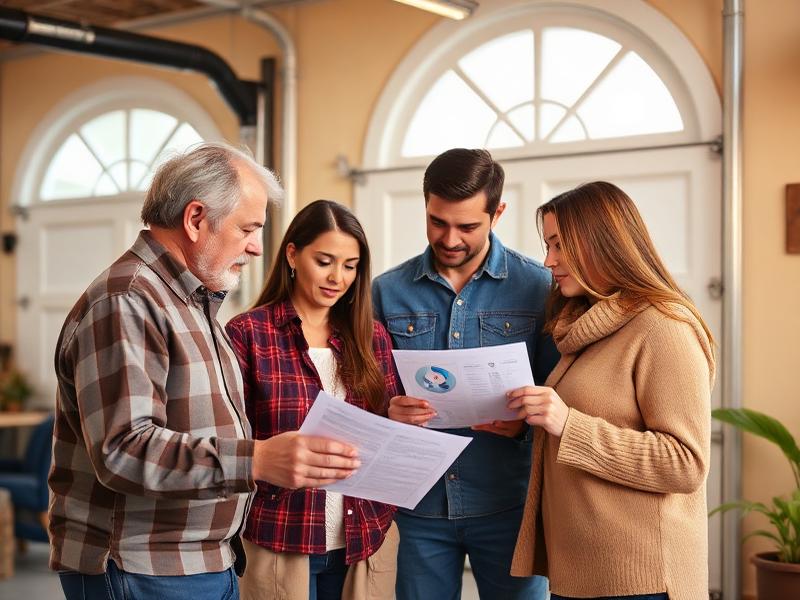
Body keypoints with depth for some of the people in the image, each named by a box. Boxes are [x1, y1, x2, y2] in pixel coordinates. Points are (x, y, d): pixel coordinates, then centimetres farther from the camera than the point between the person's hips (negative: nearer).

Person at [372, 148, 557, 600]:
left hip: (507, 505, -1)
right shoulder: (388, 291, 2)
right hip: (420, 506, 2)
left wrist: (524, 424, -19)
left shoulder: (539, 287, -3)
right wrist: (389, 411, -14)